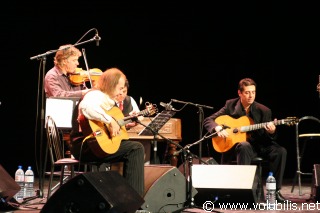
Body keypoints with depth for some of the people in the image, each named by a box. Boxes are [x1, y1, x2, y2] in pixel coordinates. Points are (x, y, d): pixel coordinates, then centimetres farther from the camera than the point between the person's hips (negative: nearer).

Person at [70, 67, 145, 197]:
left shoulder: (106, 99, 19)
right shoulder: (96, 95, -11)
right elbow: (85, 107, -35)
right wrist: (110, 121, -32)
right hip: (86, 146, -10)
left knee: (134, 149, 16)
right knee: (136, 148, -13)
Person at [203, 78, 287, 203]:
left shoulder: (263, 111, 0)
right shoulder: (230, 105, 0)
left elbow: (268, 139, 1)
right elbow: (207, 120, -1)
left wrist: (271, 132, -23)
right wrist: (218, 128, -21)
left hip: (259, 146, 2)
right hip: (235, 145, -2)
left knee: (280, 151, -23)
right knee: (244, 146, -37)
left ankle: (275, 191, -13)